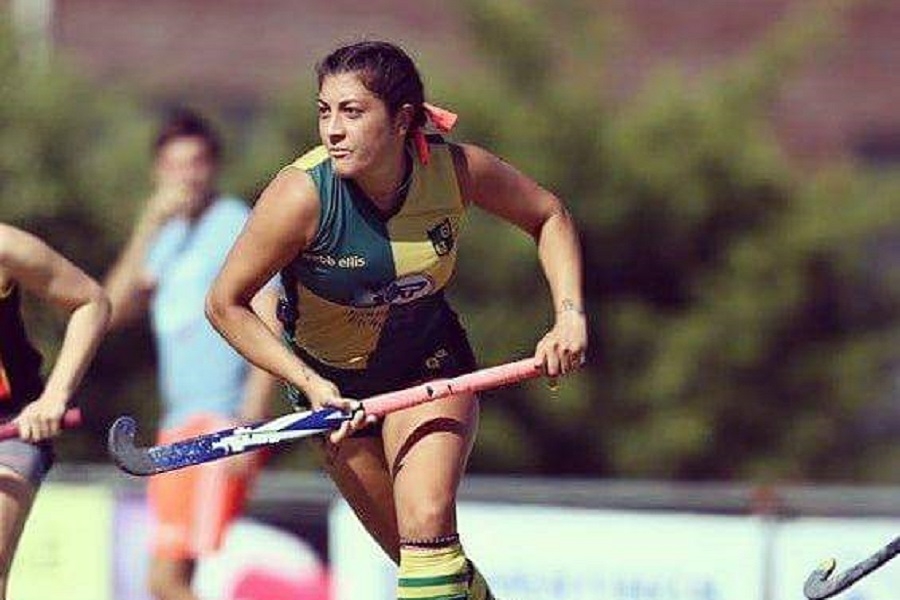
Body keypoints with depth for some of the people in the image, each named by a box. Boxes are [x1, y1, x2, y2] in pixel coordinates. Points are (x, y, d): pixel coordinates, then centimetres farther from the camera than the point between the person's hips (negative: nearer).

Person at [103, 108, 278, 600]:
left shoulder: (240, 227, -3)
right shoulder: (168, 237, 19)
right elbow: (114, 309, 7)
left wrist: (249, 424, -19)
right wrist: (151, 222, 0)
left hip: (222, 422, -8)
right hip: (177, 426, 8)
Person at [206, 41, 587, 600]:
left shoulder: (456, 170, -21)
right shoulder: (303, 195, -28)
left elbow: (548, 216, -1)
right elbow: (226, 304, -17)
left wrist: (570, 317, -12)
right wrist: (309, 383, -24)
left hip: (430, 366, 0)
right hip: (332, 381, 0)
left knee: (428, 524, -24)